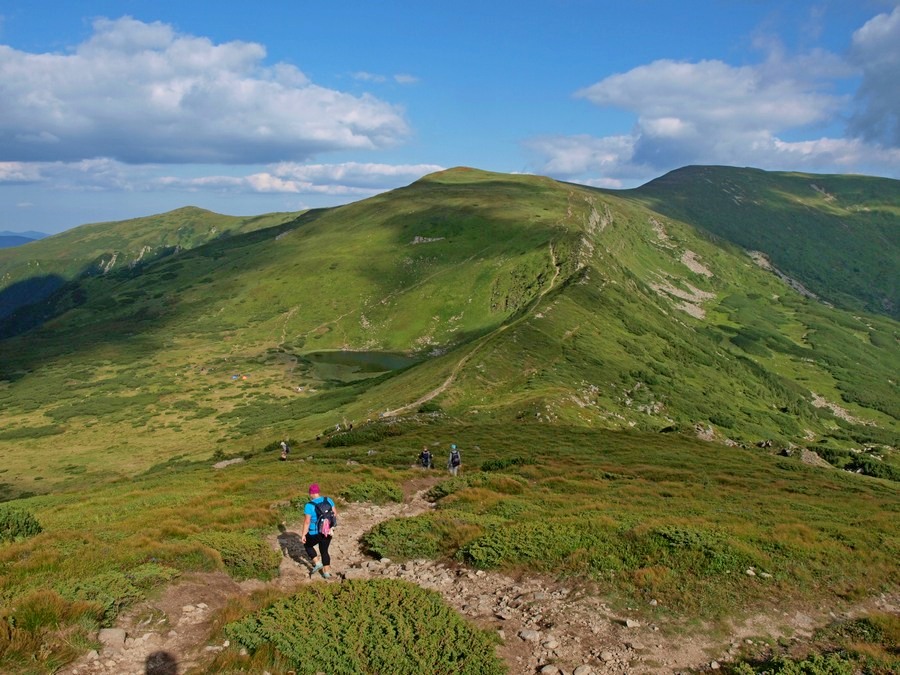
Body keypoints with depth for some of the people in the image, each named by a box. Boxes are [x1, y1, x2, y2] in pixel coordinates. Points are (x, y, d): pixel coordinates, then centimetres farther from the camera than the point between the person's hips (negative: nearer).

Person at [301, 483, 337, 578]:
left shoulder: (309, 505, -20)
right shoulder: (328, 500, -6)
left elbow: (307, 521, -19)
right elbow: (335, 513, 2)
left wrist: (303, 535, -9)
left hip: (315, 534, -4)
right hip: (327, 532, 5)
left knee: (307, 545, 27)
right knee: (324, 551, 25)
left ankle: (318, 563, 19)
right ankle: (327, 573, 28)